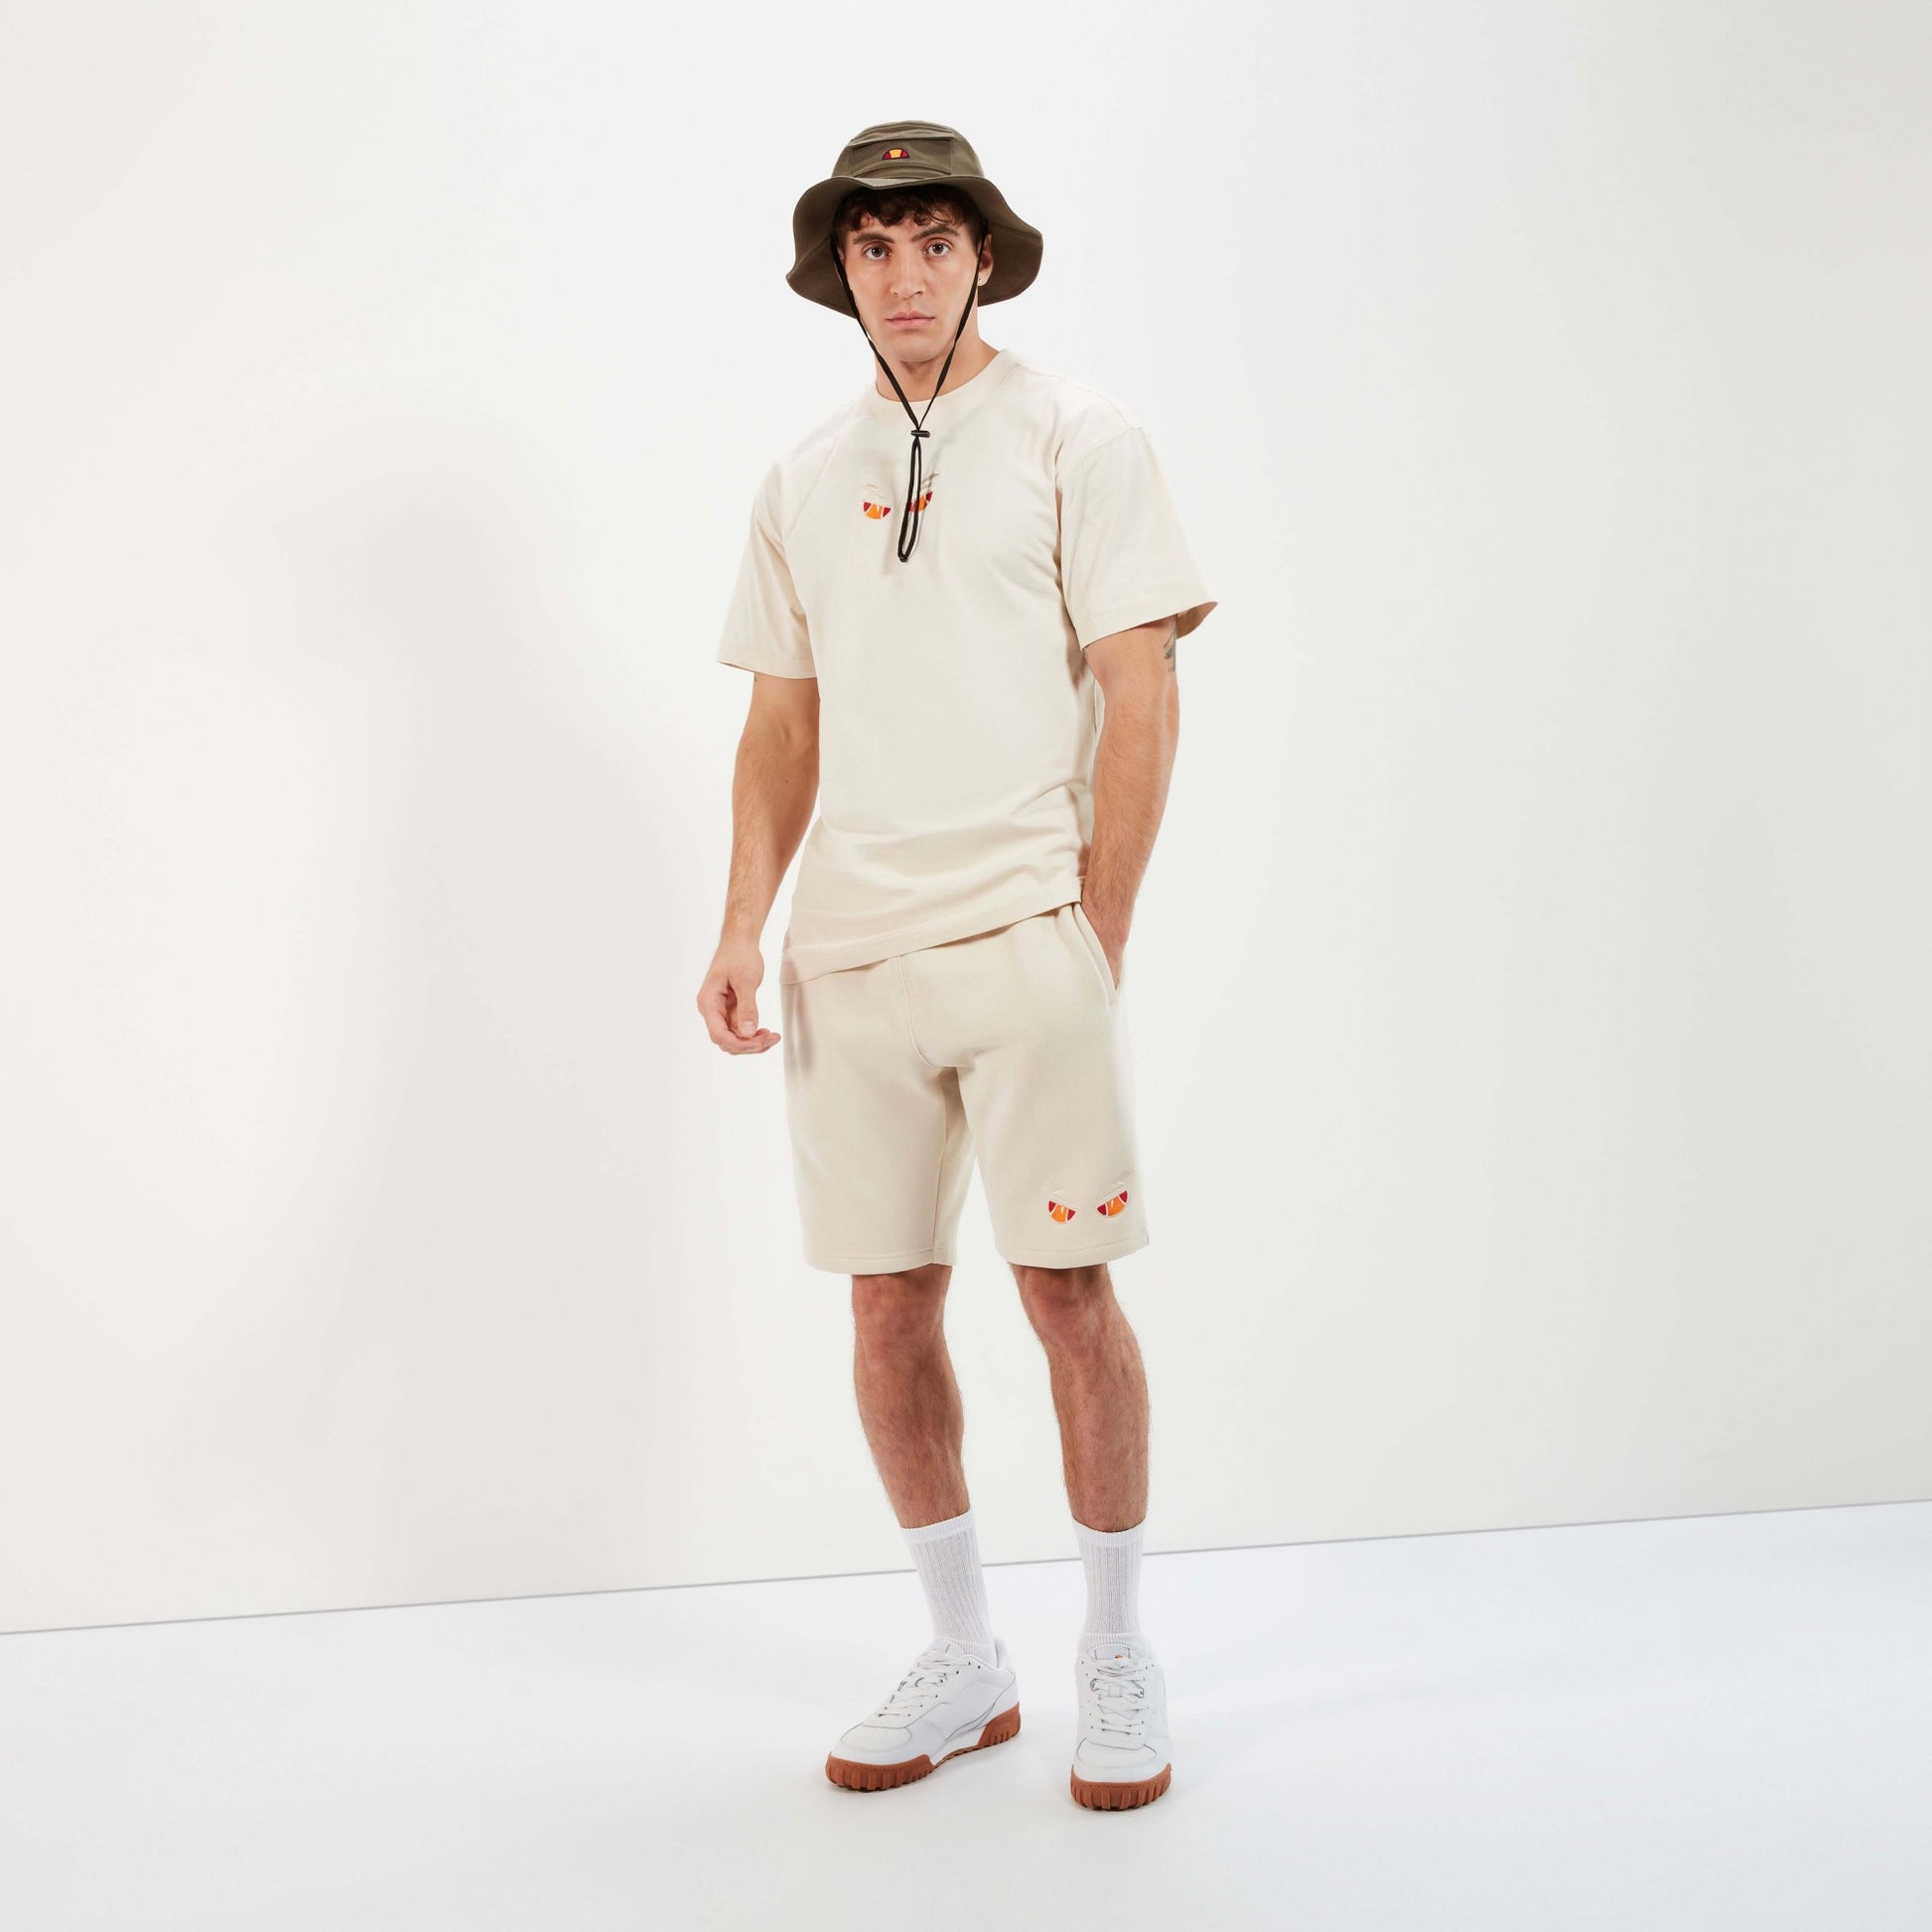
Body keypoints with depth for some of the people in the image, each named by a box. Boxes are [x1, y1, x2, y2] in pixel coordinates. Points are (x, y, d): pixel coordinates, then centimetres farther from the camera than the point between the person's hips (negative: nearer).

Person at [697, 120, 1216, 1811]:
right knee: (889, 1306, 7)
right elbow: (782, 727, 17)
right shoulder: (805, 479, 16)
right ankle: (964, 1664, 23)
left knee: (1068, 1289, -3)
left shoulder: (1076, 437, 2)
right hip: (849, 957, 5)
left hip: (1024, 939, -4)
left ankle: (1118, 1656, 16)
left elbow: (1141, 701, -3)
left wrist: (1093, 944, -8)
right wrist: (744, 927, 5)